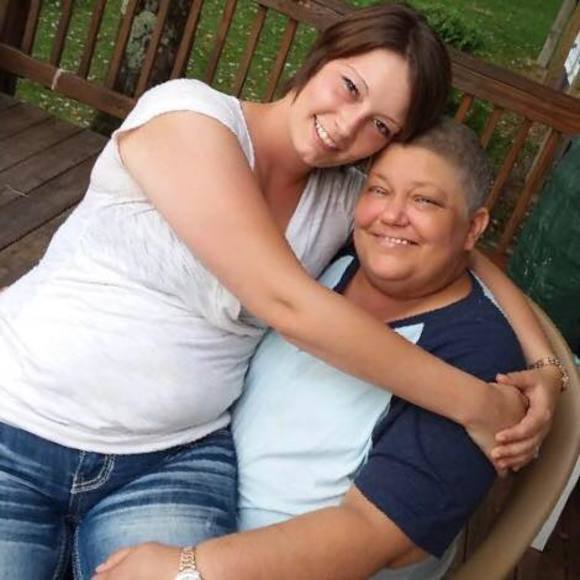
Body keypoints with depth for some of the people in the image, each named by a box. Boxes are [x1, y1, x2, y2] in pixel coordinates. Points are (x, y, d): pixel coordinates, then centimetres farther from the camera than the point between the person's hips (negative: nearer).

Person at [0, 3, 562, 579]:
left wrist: (542, 355, -4)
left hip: (174, 461, 4)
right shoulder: (187, 112, -15)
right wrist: (475, 403, -18)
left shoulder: (346, 201, 1)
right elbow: (288, 304, -23)